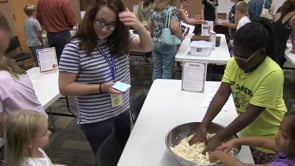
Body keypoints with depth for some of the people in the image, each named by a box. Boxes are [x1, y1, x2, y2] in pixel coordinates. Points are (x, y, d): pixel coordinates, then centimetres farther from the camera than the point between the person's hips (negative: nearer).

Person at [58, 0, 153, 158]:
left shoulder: (120, 40, -3)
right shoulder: (74, 48, -19)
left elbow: (147, 47, -7)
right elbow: (64, 87, -17)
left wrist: (139, 26, -27)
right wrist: (101, 88, -27)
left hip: (122, 111, 6)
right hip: (96, 119, -5)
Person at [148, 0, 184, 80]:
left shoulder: (154, 9, 8)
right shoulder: (172, 9, -13)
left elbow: (150, 27, 14)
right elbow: (174, 27, -24)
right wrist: (182, 37, -10)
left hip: (155, 43, 7)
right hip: (167, 44, -6)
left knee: (156, 69, 13)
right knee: (167, 71, 3)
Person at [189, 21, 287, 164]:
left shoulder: (272, 74, -30)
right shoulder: (234, 62, -13)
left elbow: (251, 113, -30)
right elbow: (221, 95, -18)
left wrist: (218, 138, -28)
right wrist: (203, 127, -25)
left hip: (267, 137, -5)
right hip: (246, 130, 5)